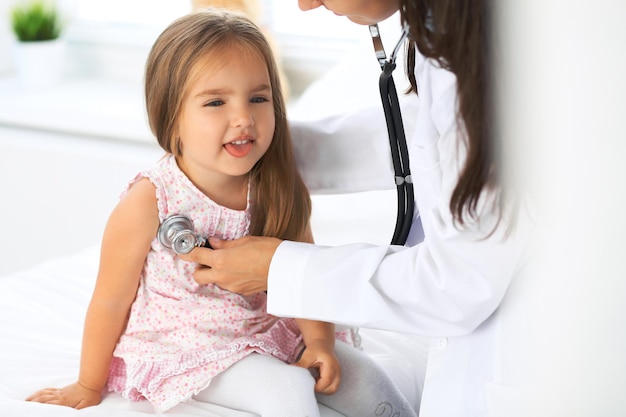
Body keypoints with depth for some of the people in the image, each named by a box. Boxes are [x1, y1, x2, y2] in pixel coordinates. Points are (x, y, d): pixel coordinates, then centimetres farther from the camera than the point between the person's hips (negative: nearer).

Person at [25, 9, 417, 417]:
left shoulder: (277, 191, -10)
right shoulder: (150, 202, -21)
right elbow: (111, 302, -10)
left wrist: (319, 341, -15)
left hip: (269, 332, 5)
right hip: (184, 349, -5)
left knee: (364, 379, -5)